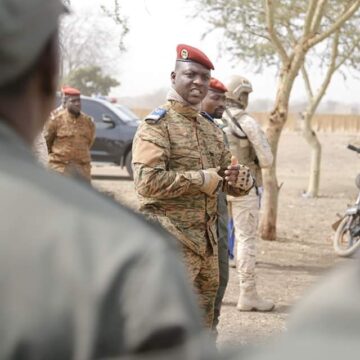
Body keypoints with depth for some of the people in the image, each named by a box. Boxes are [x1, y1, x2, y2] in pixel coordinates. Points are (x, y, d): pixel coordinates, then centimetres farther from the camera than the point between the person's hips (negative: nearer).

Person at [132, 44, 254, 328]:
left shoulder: (212, 130, 16)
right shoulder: (157, 124, -8)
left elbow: (235, 185, 18)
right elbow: (148, 181, -21)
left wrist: (241, 179, -7)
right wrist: (203, 179, -17)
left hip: (207, 241, 8)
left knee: (202, 326, 14)